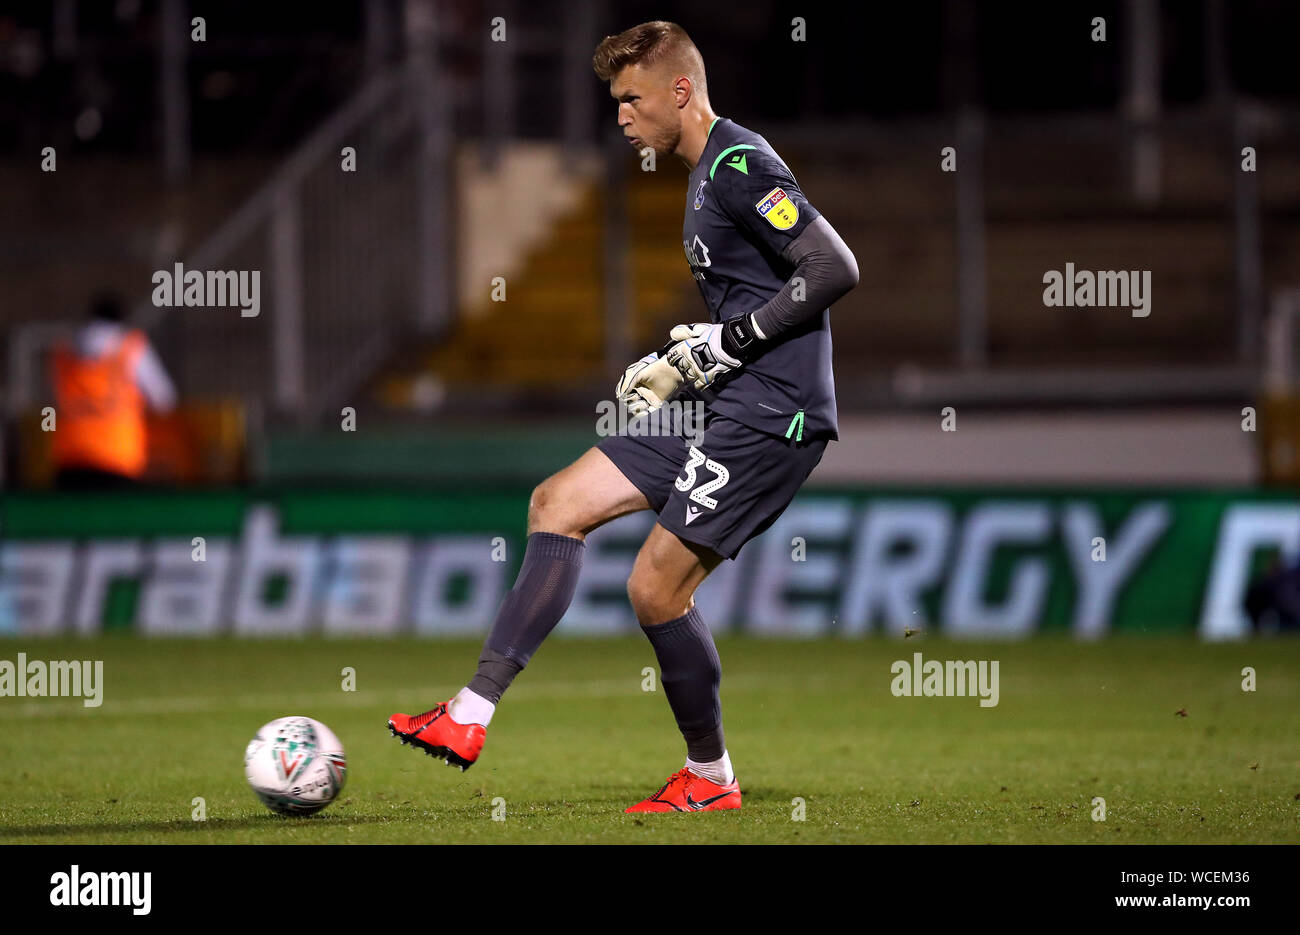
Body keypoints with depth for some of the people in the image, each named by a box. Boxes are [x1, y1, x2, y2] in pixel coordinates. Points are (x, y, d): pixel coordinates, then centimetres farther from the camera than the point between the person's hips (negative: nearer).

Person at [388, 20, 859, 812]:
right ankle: (472, 718, 3)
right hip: (725, 413, 11)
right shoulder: (710, 174, 17)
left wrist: (727, 342, -17)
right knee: (558, 503, 6)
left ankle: (711, 777, 11)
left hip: (771, 418, -11)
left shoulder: (740, 164, -14)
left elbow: (836, 269, -22)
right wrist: (683, 361, 15)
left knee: (657, 588, -9)